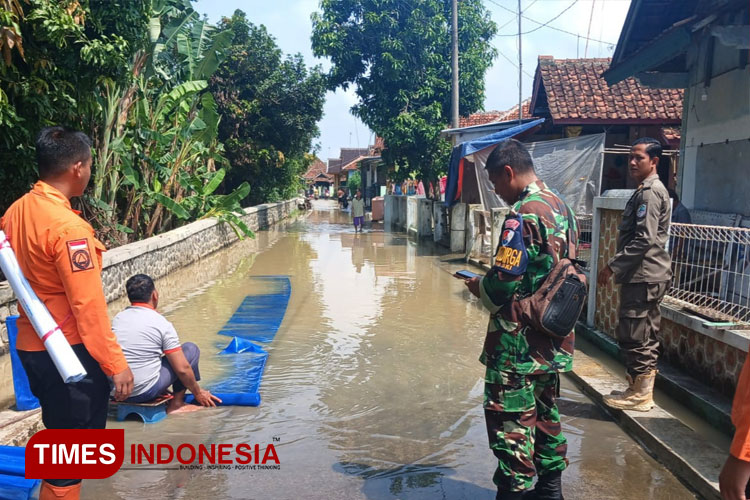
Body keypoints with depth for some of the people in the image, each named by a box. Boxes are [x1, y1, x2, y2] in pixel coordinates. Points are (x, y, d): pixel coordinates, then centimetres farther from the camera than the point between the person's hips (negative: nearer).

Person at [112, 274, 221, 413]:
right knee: (191, 349, 7)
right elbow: (182, 369, -11)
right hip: (145, 392, -6)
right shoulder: (162, 324, -11)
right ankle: (176, 403, 10)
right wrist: (198, 393, 6)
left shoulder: (118, 318, 5)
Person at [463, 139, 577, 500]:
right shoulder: (561, 206, 9)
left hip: (518, 344, -9)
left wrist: (479, 287, -3)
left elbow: (503, 283, -25)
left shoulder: (523, 214, -19)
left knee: (511, 423, 3)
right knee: (545, 414, 21)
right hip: (553, 342, 9)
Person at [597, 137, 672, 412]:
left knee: (632, 335, -4)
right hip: (648, 274, 11)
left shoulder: (649, 192, -14)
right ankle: (642, 390, 23)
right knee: (646, 336, 14)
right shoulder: (649, 190, 18)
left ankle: (639, 395, 5)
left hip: (643, 276, -11)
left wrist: (612, 266, -19)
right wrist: (618, 266, 20)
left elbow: (644, 239, -22)